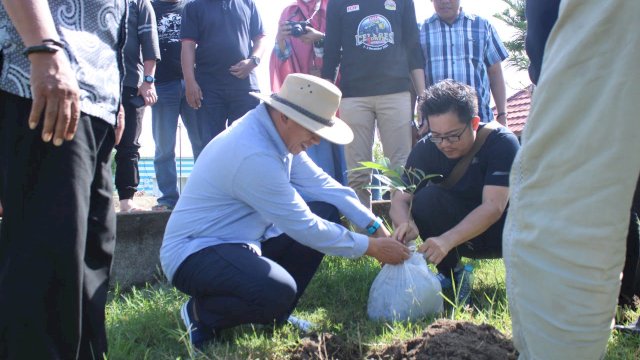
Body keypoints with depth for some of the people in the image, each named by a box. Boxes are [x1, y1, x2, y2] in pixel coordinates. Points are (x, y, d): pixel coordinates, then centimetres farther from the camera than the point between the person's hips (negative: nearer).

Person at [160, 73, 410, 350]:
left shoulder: (277, 133, -1)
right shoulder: (253, 154, -29)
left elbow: (320, 183, 4)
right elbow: (303, 227, -24)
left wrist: (375, 226, -3)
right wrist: (371, 247, -15)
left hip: (239, 242, 10)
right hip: (194, 254, -10)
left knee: (325, 211, 3)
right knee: (278, 292, -36)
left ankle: (276, 314, 9)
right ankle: (202, 314, -4)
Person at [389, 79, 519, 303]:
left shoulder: (501, 141, -23)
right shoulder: (425, 149, -15)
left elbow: (494, 206, -32)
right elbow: (400, 200, -17)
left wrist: (447, 240, -46)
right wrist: (406, 223, -42)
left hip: (501, 230, -2)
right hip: (457, 230, 2)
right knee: (426, 199, -28)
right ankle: (452, 274, -7)